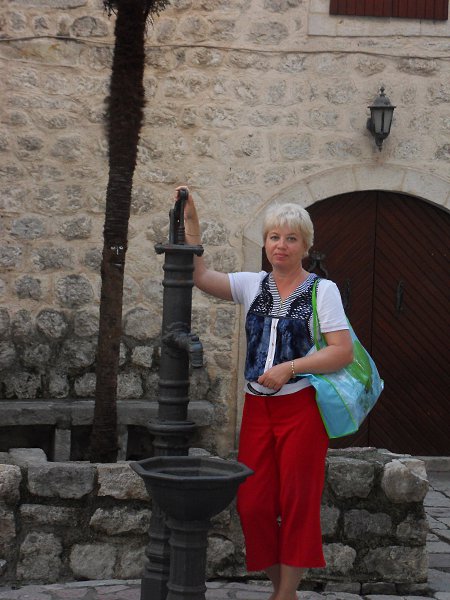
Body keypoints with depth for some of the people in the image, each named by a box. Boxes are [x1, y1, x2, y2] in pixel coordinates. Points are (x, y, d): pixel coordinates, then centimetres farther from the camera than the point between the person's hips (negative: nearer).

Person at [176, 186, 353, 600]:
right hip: (258, 407, 4)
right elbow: (201, 276, -2)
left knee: (297, 502, -2)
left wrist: (290, 368, -17)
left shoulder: (322, 290, -1)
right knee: (253, 504, 2)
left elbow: (343, 352, -8)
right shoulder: (252, 286, 10)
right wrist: (190, 220, -7)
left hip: (301, 407, -4)